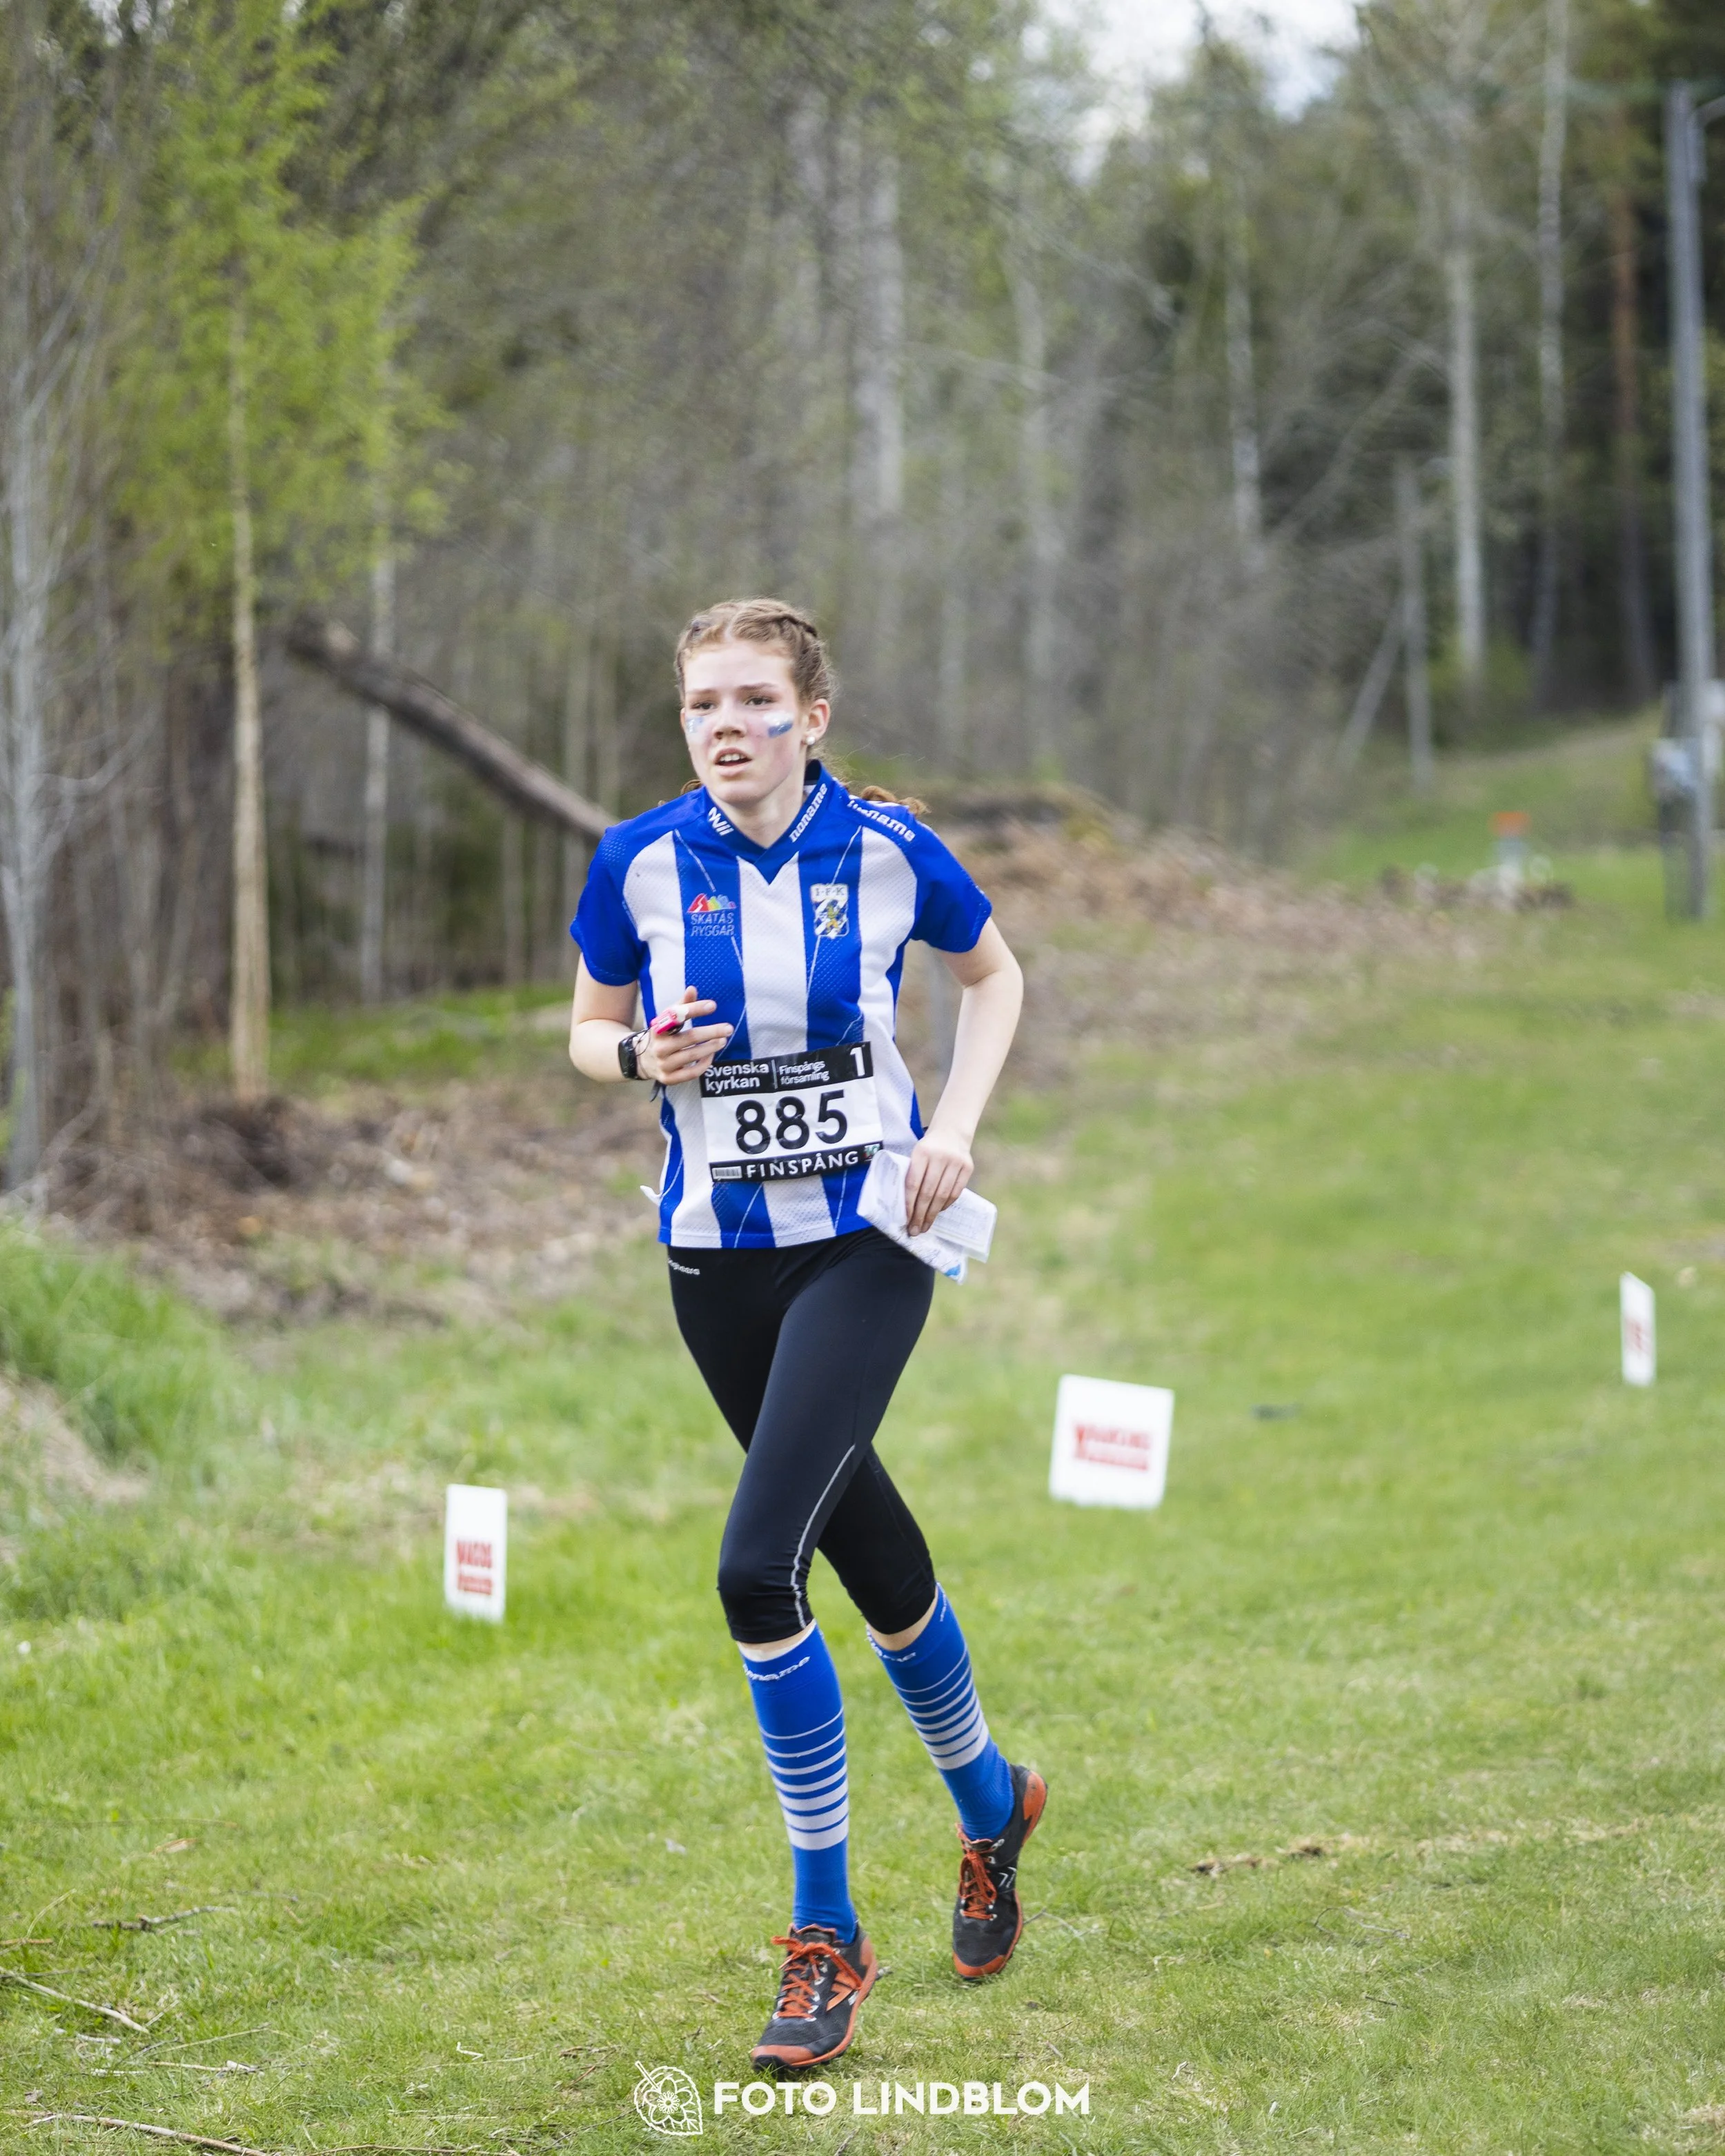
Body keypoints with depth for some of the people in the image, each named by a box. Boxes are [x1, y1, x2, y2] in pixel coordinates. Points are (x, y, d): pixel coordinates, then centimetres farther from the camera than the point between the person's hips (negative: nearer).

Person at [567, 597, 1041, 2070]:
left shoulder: (889, 850, -7)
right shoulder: (640, 864, -3)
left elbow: (996, 974, 11)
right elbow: (591, 1030, 11)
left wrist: (956, 1130, -3)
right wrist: (642, 1057, -12)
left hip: (866, 1245, -3)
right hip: (718, 1258, 3)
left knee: (757, 1565, -18)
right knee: (872, 1559, 15)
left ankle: (826, 1929, -3)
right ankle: (991, 1802, 41)